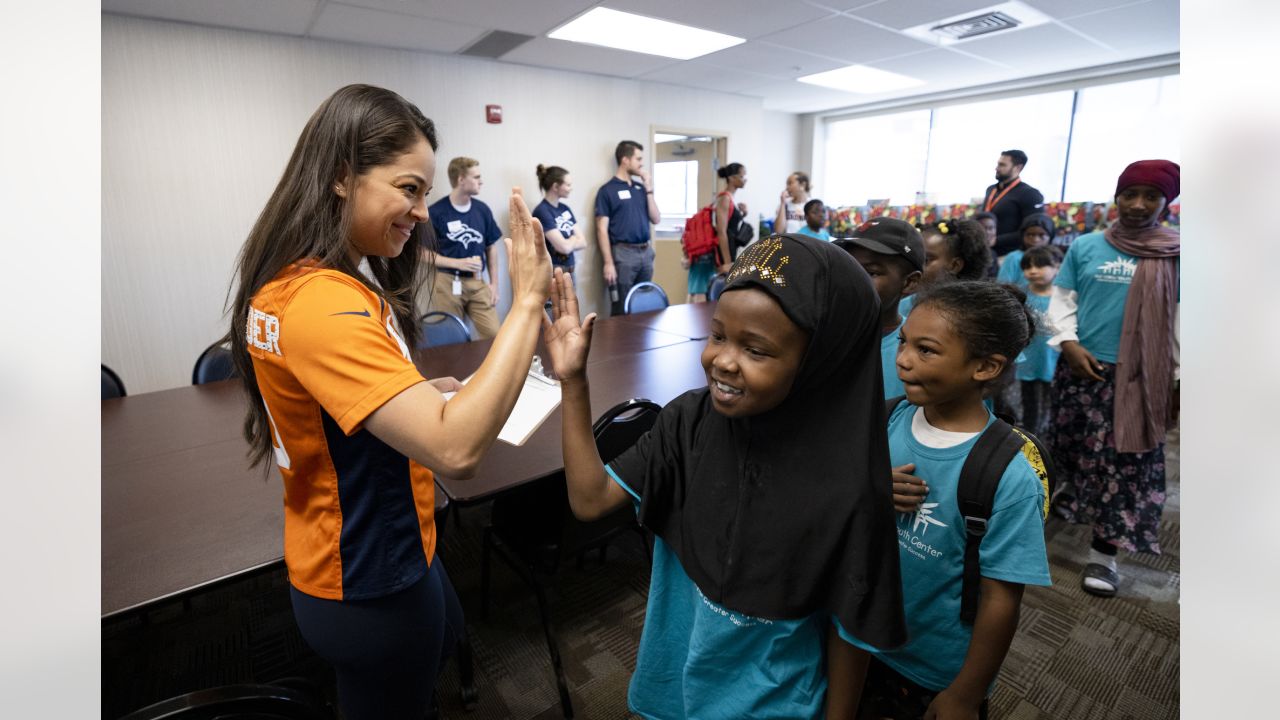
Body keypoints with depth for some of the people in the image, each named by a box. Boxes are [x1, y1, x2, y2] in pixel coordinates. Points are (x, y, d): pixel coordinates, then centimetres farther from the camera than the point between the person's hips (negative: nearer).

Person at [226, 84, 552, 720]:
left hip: (375, 545, 9)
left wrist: (420, 391, 1)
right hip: (368, 582, -9)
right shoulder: (323, 303, -32)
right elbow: (455, 447, -40)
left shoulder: (301, 280, 1)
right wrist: (527, 301, -36)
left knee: (444, 638, 34)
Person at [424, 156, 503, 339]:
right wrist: (458, 263, -15)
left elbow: (491, 247, 10)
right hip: (447, 283, -3)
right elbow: (425, 253, -5)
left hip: (477, 283, 3)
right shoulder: (435, 212, -9)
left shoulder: (482, 210, 3)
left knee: (493, 335, -1)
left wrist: (494, 283, 5)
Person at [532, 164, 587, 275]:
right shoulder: (542, 212, -14)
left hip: (569, 271, 8)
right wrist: (574, 238, 1)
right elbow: (564, 247, -19)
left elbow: (583, 242, 7)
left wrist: (569, 241, -12)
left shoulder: (565, 208, 10)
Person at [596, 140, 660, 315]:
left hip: (646, 252, 6)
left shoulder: (640, 188, 13)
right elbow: (602, 230, -8)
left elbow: (656, 219, 9)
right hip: (623, 254, -6)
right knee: (621, 310, -2)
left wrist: (648, 189, 3)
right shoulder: (607, 190, -4)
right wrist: (608, 263, -15)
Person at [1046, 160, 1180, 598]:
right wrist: (1069, 344, -11)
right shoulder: (1085, 247, 3)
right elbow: (1061, 299, 4)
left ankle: (1103, 553, 13)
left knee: (1123, 463, 2)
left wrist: (1181, 380, 0)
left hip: (1137, 377, -1)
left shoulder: (1174, 255, 1)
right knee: (1070, 448, 14)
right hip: (1080, 369, 1)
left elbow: (1180, 319, 2)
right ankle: (1070, 498, 41)